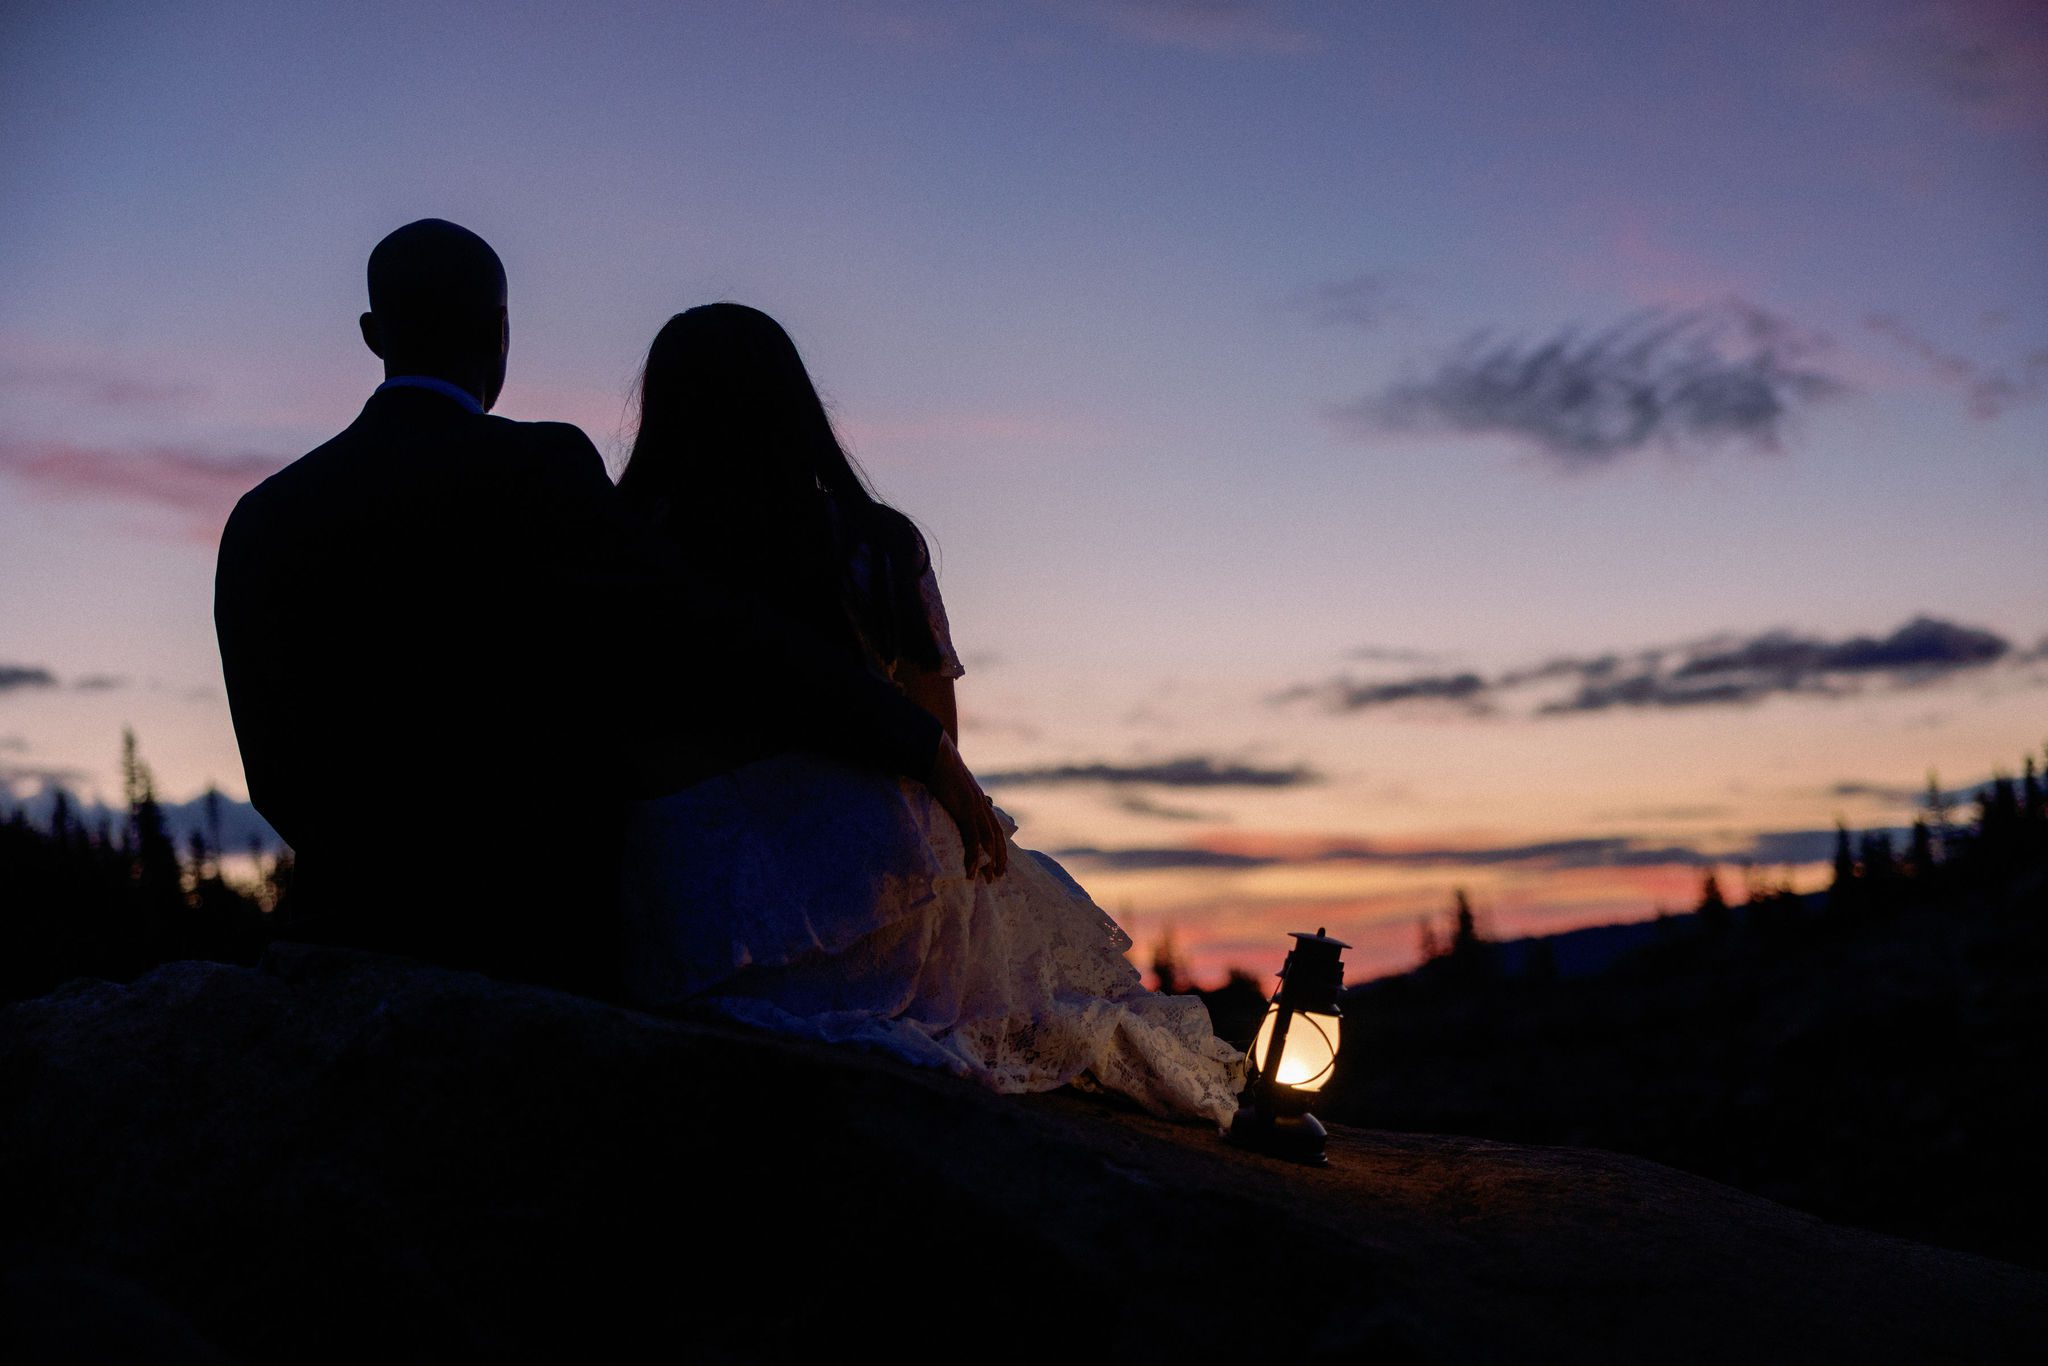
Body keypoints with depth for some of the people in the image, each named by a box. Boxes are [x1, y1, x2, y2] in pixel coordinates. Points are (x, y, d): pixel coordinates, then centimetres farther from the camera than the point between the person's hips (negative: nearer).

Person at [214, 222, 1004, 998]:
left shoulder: (260, 522, 9)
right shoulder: (535, 469, -8)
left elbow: (279, 784, 13)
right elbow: (701, 635, -16)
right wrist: (923, 747, -11)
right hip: (532, 956, -5)